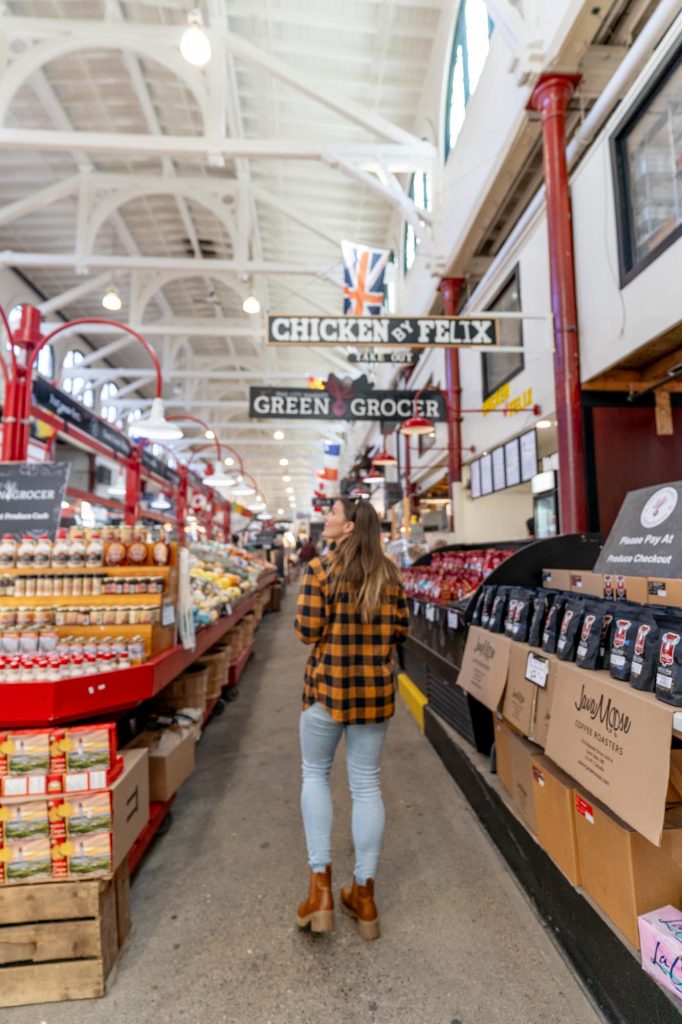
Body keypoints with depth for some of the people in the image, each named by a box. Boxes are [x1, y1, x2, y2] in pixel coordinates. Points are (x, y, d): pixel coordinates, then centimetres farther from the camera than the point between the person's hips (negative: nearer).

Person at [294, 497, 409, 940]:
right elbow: (400, 631, 5)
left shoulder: (320, 568, -11)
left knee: (315, 774, 18)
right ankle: (364, 893, 27)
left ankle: (321, 885, 18)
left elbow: (307, 632, -13)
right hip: (375, 689, 4)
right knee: (367, 784, 14)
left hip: (328, 684, -3)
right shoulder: (390, 574, 1)